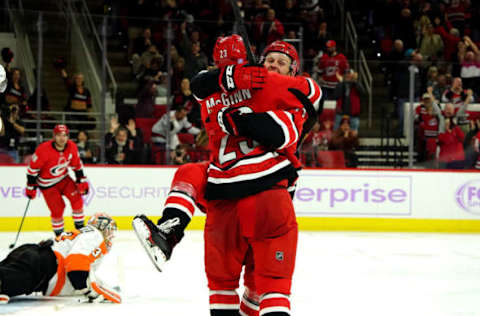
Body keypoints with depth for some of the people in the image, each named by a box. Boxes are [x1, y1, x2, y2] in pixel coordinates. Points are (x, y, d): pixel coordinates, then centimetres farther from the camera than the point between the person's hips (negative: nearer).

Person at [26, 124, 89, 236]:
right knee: (57, 209, -8)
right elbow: (33, 168, -19)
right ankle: (59, 234, 13)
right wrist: (31, 187, -15)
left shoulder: (72, 147, -12)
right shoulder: (43, 150, -28)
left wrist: (82, 181, 2)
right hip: (48, 183, -5)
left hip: (63, 178, 5)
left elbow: (77, 165, 4)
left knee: (76, 197, -10)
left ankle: (80, 228, 4)